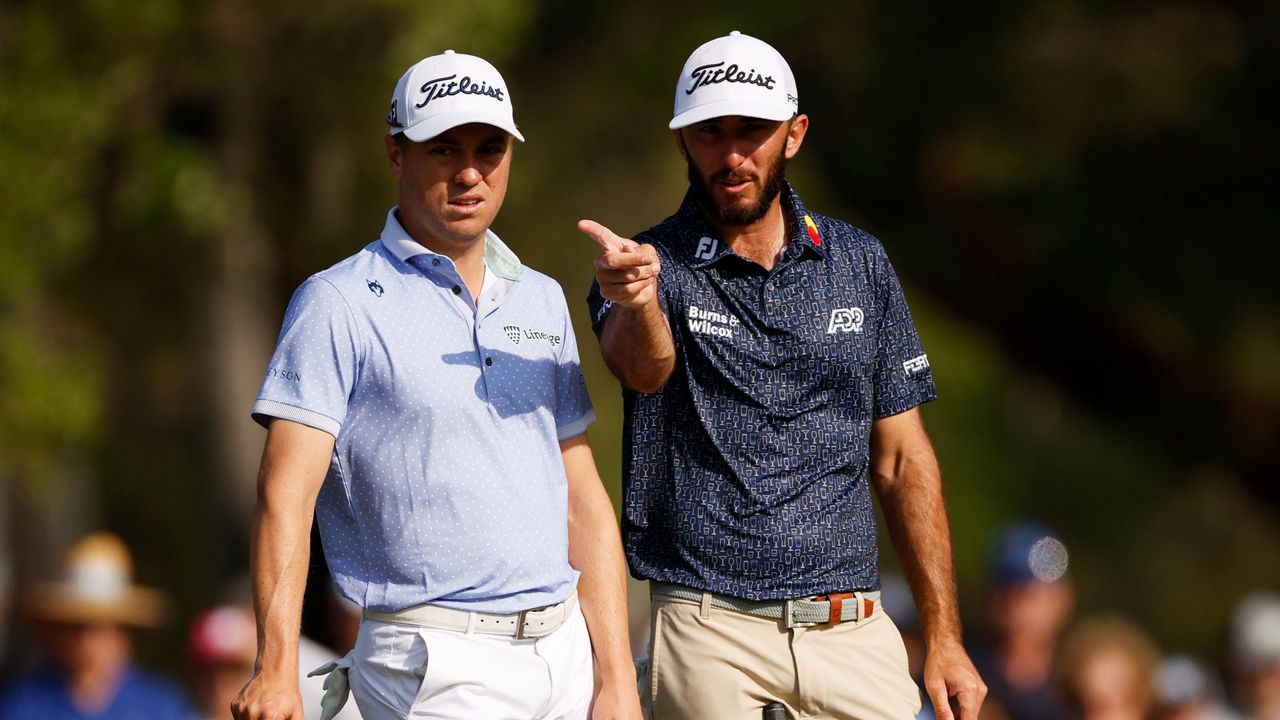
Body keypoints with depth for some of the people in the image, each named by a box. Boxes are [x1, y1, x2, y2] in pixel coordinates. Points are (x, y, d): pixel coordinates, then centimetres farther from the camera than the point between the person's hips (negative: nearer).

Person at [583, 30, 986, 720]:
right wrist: (635, 301, -50)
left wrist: (943, 637, 7)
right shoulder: (654, 266, -2)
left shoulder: (859, 263, 9)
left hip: (853, 633, 3)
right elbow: (643, 367, -26)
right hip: (711, 636, -3)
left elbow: (900, 457, 12)